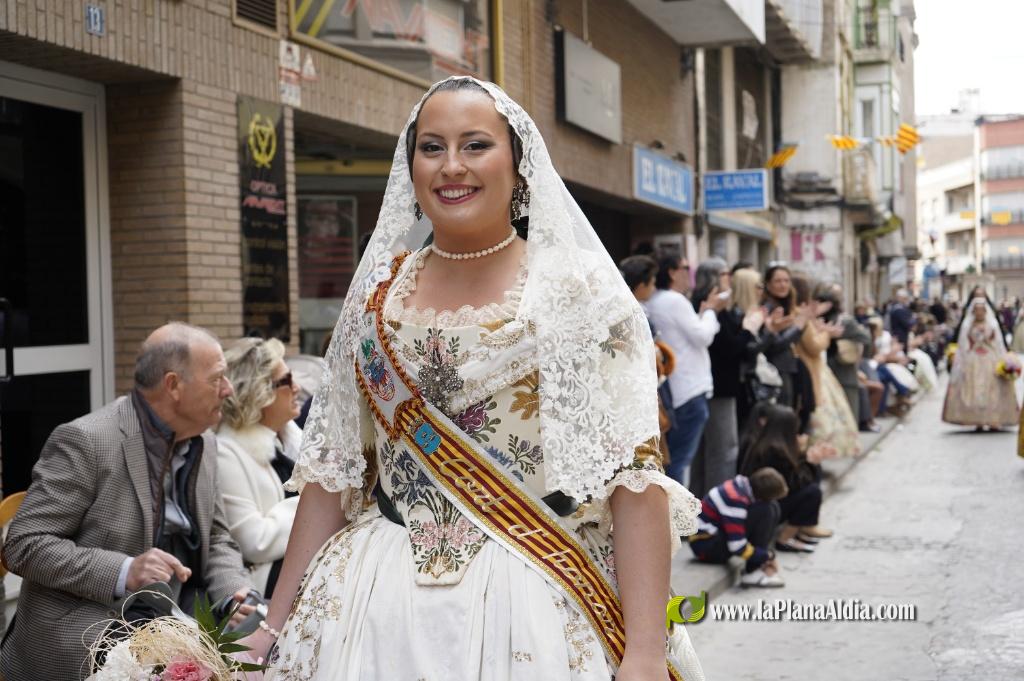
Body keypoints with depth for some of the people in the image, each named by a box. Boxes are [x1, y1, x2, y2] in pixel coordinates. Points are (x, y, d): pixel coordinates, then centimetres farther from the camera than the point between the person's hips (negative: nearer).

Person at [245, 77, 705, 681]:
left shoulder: (580, 289, -6)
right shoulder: (377, 293, 6)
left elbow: (633, 473, -12)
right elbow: (332, 470, 8)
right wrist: (278, 622, 6)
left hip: (535, 604, -3)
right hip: (381, 604, 3)